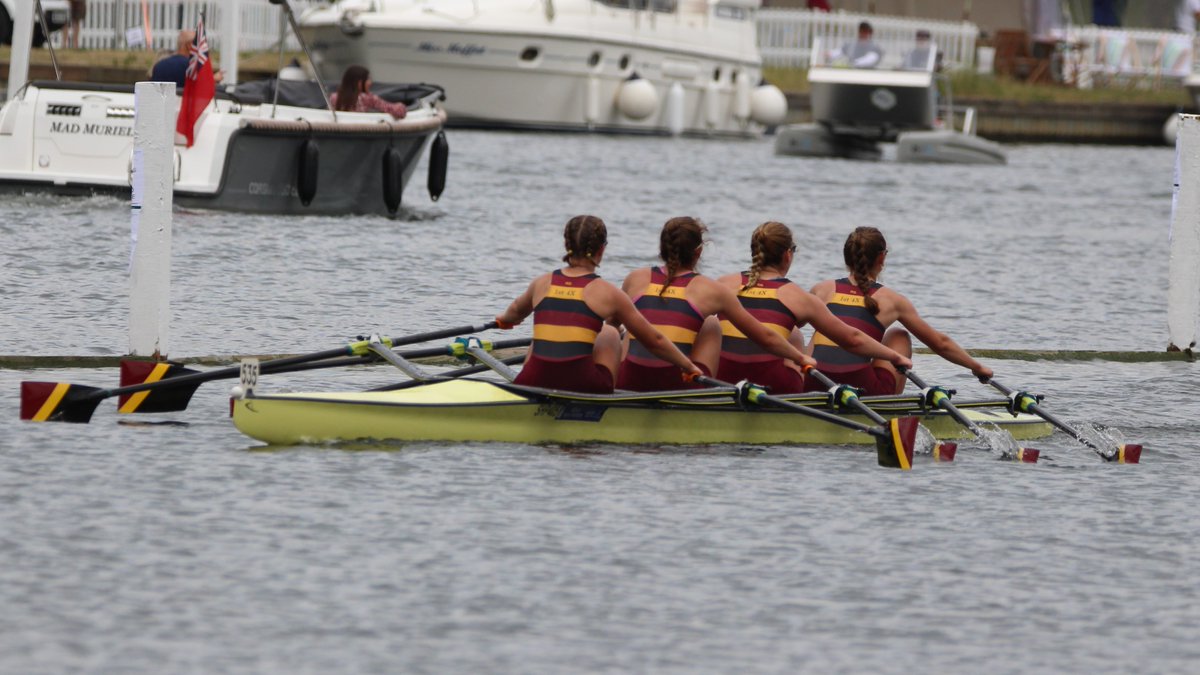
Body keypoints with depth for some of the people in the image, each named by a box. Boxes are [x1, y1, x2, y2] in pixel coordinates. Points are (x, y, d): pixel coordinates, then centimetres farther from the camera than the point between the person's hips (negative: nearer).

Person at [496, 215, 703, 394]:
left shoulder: (542, 284, 11)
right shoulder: (607, 293, 2)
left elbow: (516, 312, 37)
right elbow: (654, 340, 11)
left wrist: (505, 318, 61)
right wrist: (688, 366, 26)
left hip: (531, 385, 3)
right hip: (583, 388, -3)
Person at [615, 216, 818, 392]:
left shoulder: (636, 279, 10)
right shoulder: (710, 290, 5)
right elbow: (766, 338, 15)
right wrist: (801, 358, 32)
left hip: (628, 388, 2)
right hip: (677, 387, -2)